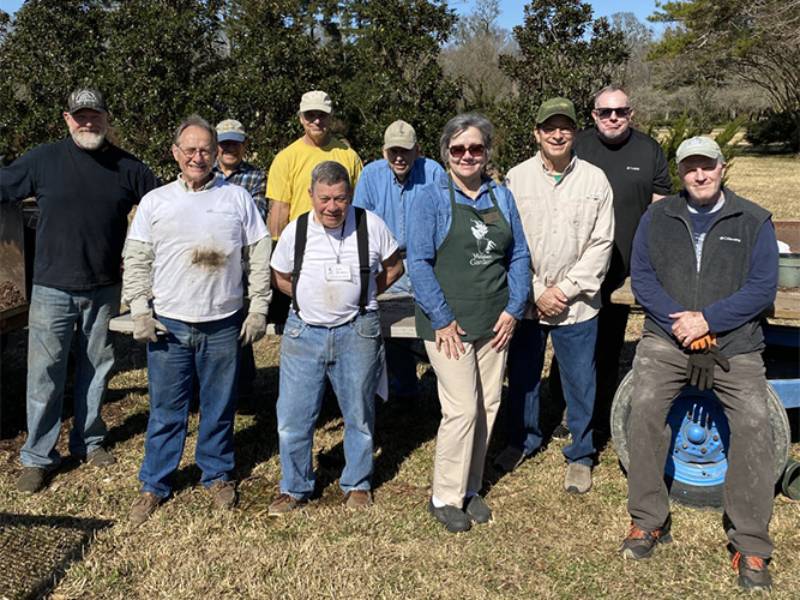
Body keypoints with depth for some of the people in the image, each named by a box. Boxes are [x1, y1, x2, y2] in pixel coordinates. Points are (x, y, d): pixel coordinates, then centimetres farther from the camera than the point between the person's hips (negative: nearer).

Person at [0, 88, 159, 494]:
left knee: (96, 369, 14)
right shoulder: (43, 160, -4)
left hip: (105, 290, 2)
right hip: (53, 288, -2)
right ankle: (37, 457, 15)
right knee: (44, 373, 2)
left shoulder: (127, 168, 1)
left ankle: (88, 441, 30)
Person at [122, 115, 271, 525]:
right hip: (168, 325, 0)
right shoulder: (155, 201, 4)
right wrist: (140, 311, -3)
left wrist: (259, 308, 0)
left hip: (223, 325, 0)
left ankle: (217, 475, 30)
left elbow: (260, 257, 5)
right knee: (166, 411, 8)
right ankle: (154, 485, 22)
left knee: (219, 407, 11)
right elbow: (136, 261, 5)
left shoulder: (237, 198, 4)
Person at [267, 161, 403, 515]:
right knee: (292, 417, 4)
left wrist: (361, 296, 1)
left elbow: (393, 267, 7)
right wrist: (312, 300, 5)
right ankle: (294, 489, 24)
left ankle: (357, 485, 32)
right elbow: (282, 278, 12)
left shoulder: (371, 226, -7)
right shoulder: (295, 232, -4)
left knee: (359, 415, 12)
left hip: (357, 332, -1)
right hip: (304, 332, 1)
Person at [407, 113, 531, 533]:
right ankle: (445, 497, 11)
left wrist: (514, 309, -1)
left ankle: (469, 488, 27)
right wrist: (442, 319, -14)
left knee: (488, 406, 10)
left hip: (494, 323, 5)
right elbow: (419, 262, -10)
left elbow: (519, 256, 10)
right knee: (462, 409, -7)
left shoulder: (501, 197, 10)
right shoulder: (431, 198, -5)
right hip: (448, 323, -5)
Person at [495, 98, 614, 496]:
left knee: (580, 382, 8)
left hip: (576, 304, -1)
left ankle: (580, 455, 27)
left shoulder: (594, 180, -2)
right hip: (525, 300, 1)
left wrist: (565, 290, -10)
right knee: (522, 376, 16)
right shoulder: (516, 179, -2)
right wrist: (536, 294, -9)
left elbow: (601, 244, -3)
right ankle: (523, 440, 38)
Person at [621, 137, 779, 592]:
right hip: (666, 339, 1)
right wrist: (679, 321, -14)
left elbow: (762, 289, -4)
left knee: (754, 425, -12)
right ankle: (649, 521, 2)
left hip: (735, 346, -1)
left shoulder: (753, 221, 3)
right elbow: (641, 277, 1)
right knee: (645, 410, -16)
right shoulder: (658, 218, 8)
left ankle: (752, 546, 3)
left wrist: (707, 320, -16)